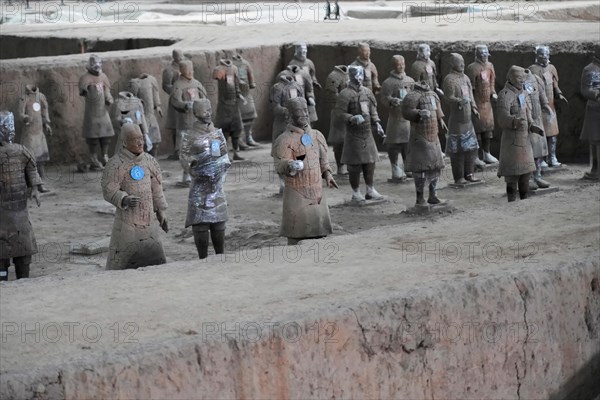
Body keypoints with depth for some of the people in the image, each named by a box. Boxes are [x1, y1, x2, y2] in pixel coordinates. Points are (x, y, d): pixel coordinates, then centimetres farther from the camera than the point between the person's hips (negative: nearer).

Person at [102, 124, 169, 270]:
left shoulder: (148, 160, 8)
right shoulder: (116, 163, -12)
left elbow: (156, 188, 16)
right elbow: (109, 191, -13)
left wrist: (161, 212, 18)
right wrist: (124, 199, -31)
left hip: (147, 220, 6)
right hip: (127, 220, -6)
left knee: (154, 257, 7)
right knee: (121, 258, -2)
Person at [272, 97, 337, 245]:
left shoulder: (316, 135, 12)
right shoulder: (285, 139, -8)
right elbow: (279, 165, -16)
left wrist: (327, 174, 10)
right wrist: (290, 166, -37)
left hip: (317, 191, 6)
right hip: (296, 193, -6)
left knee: (319, 230, 9)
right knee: (296, 233, -6)